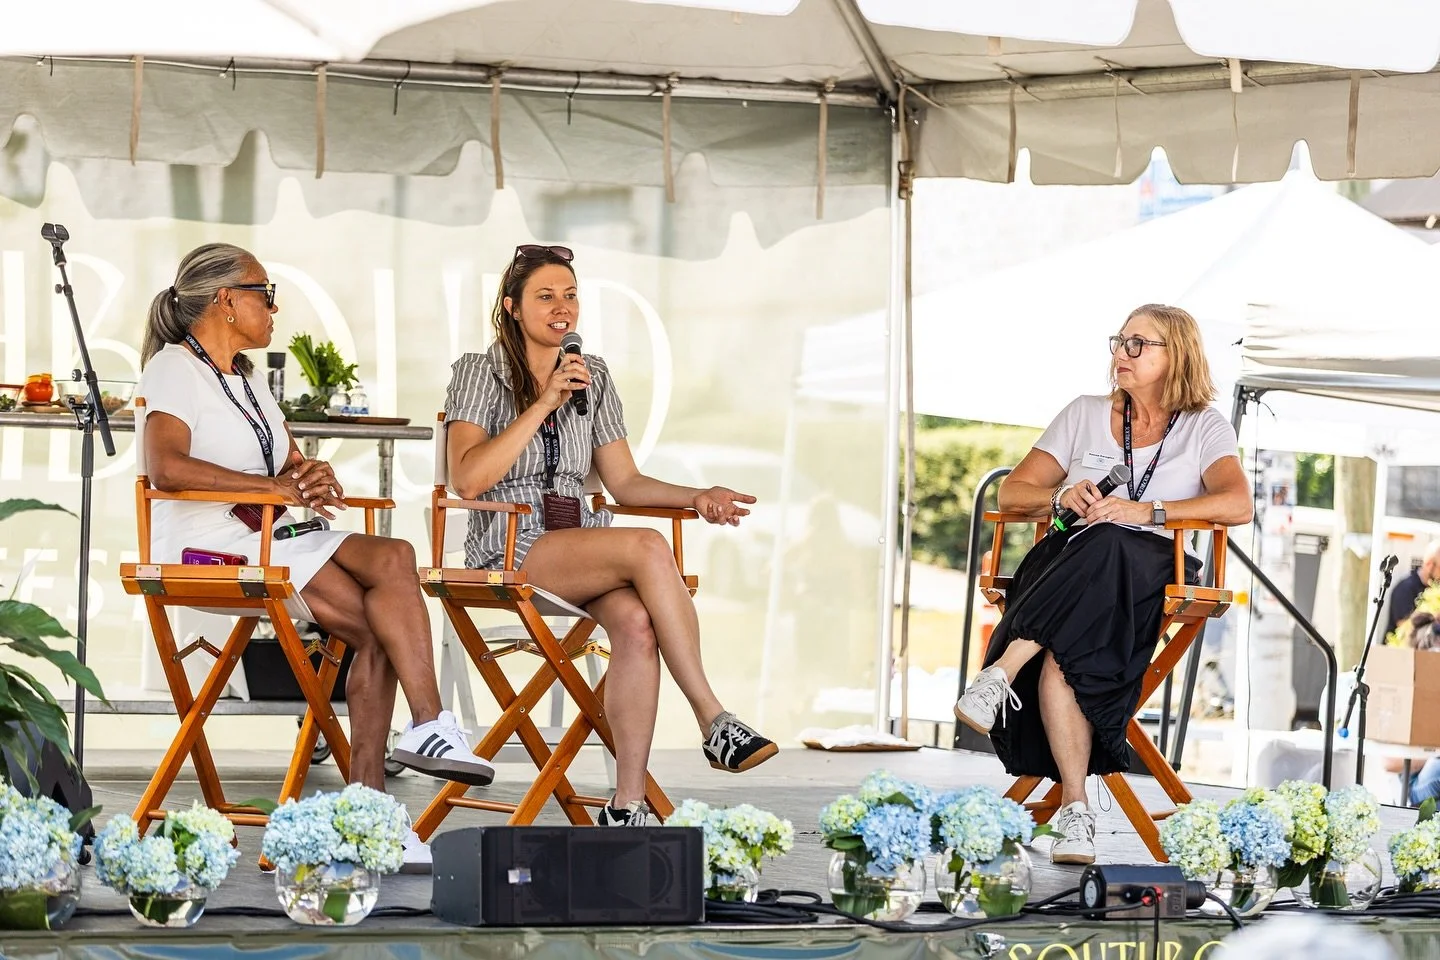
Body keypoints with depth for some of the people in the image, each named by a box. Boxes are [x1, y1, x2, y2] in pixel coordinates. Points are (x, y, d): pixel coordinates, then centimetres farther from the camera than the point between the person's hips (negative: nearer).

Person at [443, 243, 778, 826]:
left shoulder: (592, 378, 17)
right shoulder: (479, 373, 2)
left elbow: (624, 482, 18)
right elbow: (467, 480, -12)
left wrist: (696, 498, 0)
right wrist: (543, 404, -15)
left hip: (584, 547, 5)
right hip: (509, 550, -5)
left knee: (636, 620, -32)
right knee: (649, 548, -32)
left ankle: (627, 805, -35)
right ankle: (715, 723, -31)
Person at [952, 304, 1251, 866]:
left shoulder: (1204, 429, 10)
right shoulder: (1085, 415, 19)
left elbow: (1238, 504, -9)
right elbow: (1011, 495, 16)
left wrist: (1148, 512, -20)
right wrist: (1061, 497, -7)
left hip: (1151, 571, -2)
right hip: (1068, 563, 2)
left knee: (1106, 549, -41)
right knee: (1060, 655, -35)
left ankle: (1001, 674, -42)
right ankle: (1074, 809, -40)